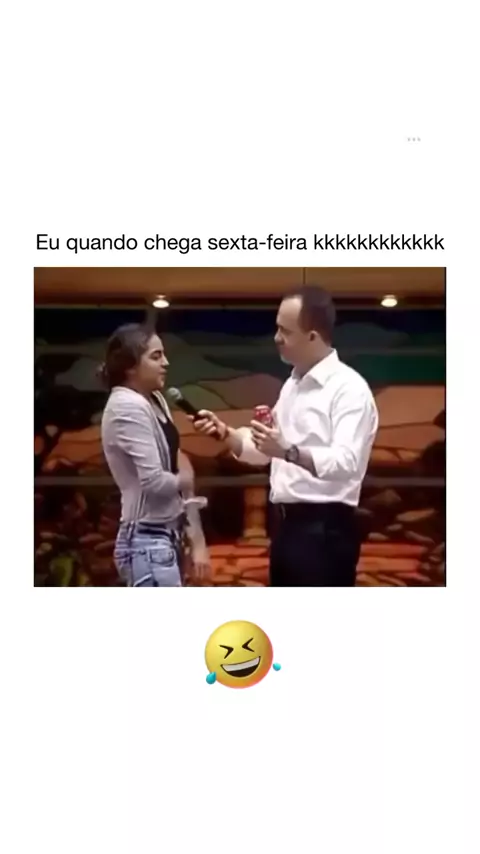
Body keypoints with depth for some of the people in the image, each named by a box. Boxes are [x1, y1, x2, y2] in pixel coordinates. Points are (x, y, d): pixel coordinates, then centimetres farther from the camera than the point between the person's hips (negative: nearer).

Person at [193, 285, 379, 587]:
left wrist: (288, 451, -38)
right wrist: (226, 434, 4)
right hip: (290, 525, 9)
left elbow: (346, 462, -25)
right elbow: (266, 451, 22)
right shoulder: (293, 385, 16)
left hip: (325, 530, -9)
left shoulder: (349, 388, -13)